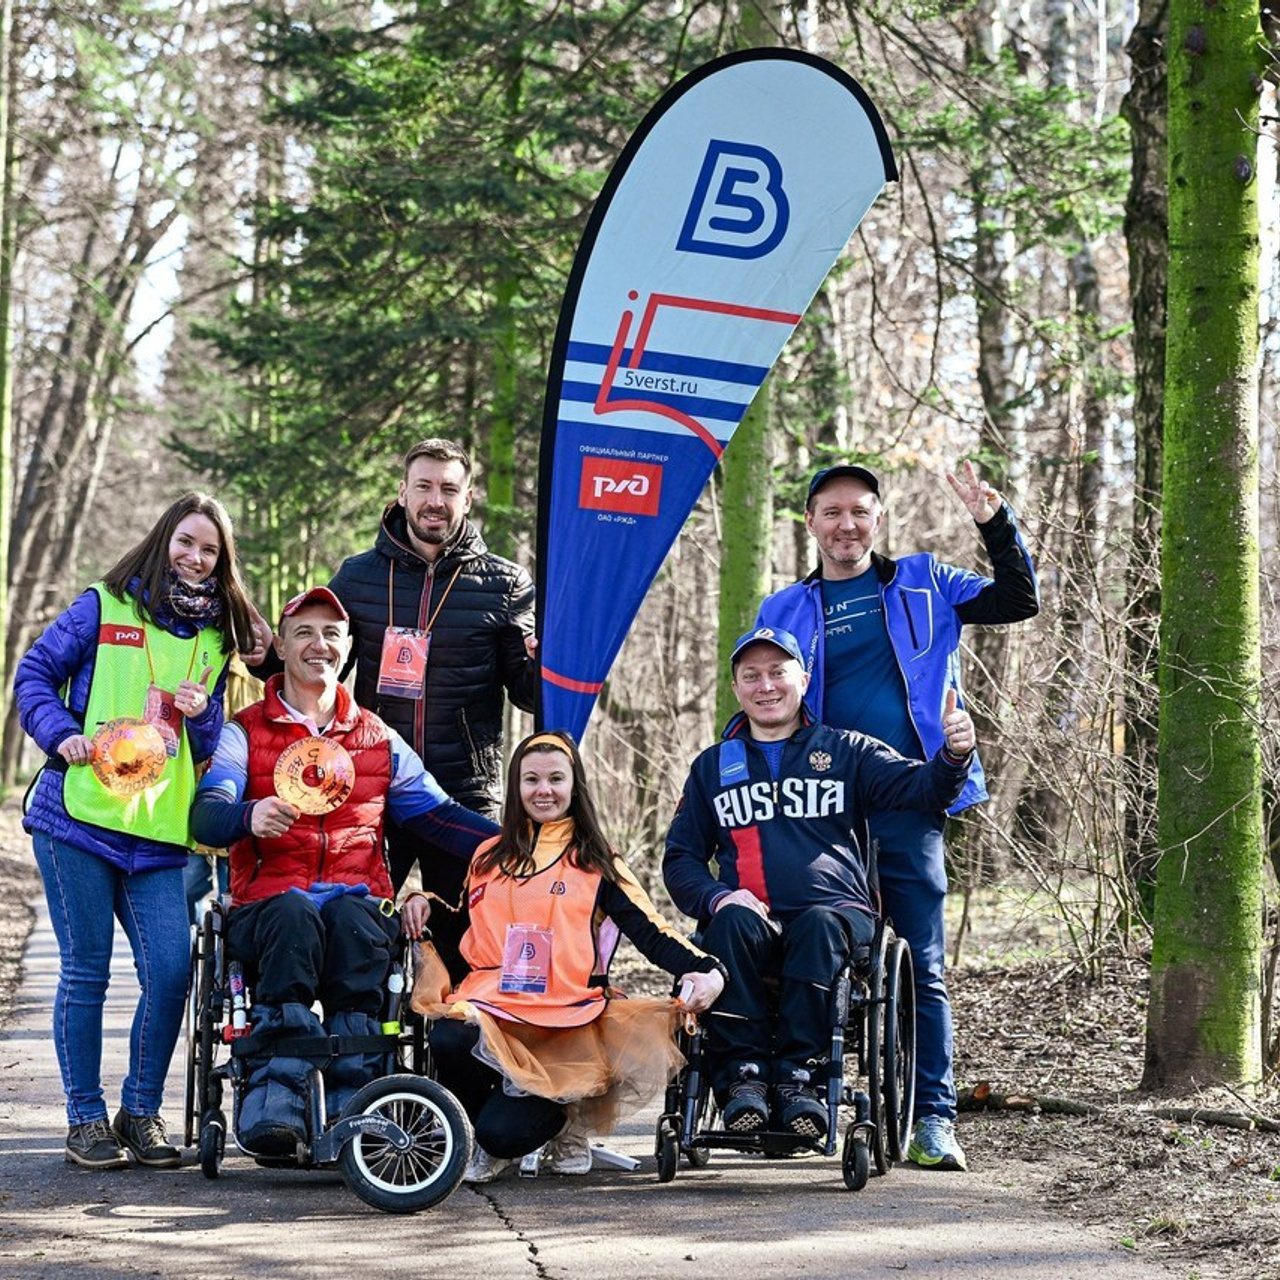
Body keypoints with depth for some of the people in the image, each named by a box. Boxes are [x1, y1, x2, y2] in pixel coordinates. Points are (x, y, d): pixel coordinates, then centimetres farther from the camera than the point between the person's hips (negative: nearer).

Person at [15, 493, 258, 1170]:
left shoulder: (218, 640, 16)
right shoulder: (102, 609, 4)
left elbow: (218, 749, 19)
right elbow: (34, 675, 5)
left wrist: (205, 714, -3)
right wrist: (62, 735, -11)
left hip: (159, 834, 3)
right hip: (79, 816, -3)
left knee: (170, 973, -7)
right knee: (86, 971, 0)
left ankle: (141, 1112, 10)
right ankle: (86, 1119, 10)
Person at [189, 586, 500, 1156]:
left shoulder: (377, 739, 23)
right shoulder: (244, 733, 14)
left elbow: (434, 814, 15)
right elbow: (206, 816, -3)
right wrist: (250, 816, -27)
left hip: (359, 899, 2)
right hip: (267, 904, -1)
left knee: (353, 921, -35)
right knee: (294, 914, -37)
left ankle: (349, 1104, -41)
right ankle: (273, 1100, -46)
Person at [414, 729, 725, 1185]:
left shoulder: (597, 864, 11)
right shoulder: (488, 857, 19)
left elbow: (650, 930, 2)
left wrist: (704, 970, -15)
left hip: (564, 1023, -3)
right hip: (491, 1003, 3)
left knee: (504, 1133, -24)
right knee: (450, 1041, -34)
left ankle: (565, 1118, 13)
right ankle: (473, 1133, -2)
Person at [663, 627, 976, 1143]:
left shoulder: (845, 751, 16)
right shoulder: (712, 767, 22)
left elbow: (922, 788, 3)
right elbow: (681, 858, 19)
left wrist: (953, 755, -21)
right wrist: (718, 898, -4)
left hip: (836, 912, -1)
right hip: (752, 921, 1)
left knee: (818, 926, -36)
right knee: (732, 921, -33)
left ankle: (797, 1074, -34)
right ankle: (743, 1072, -34)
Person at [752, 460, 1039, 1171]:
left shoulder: (922, 585, 11)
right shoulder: (784, 611, 13)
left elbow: (1020, 600, 10)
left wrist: (995, 524, -3)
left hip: (908, 807, -1)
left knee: (922, 969, -2)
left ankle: (933, 1118, 1)